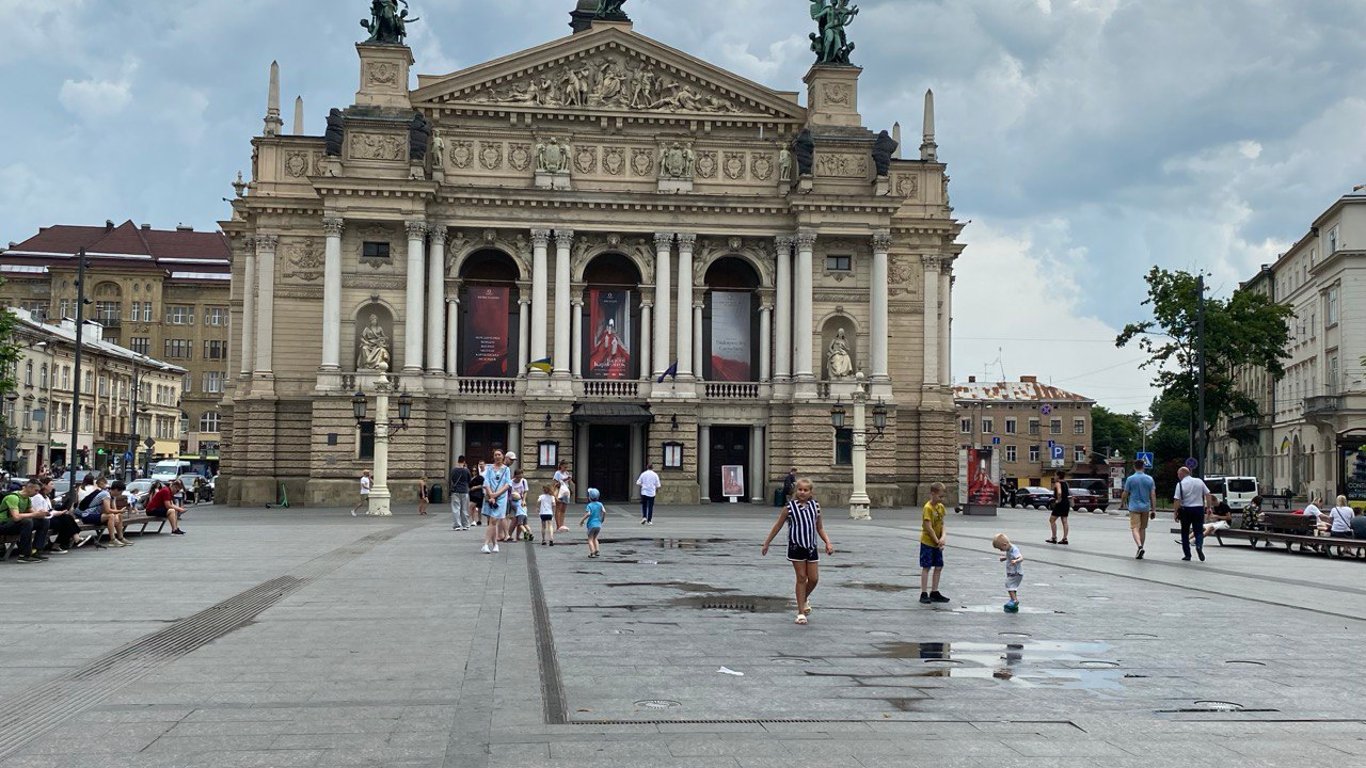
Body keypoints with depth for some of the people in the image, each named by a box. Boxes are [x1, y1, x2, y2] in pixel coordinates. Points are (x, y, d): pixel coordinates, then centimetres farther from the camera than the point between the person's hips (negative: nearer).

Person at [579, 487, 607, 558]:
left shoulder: (589, 505, -7)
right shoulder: (600, 504, 4)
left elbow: (588, 514, -21)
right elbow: (604, 511, -8)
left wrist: (582, 520, -11)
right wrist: (603, 518, 9)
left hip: (591, 525, -5)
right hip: (598, 525, 5)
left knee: (590, 539, 3)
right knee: (595, 538, 22)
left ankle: (592, 553, -9)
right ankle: (596, 551, 12)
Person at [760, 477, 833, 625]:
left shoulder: (815, 506, 3)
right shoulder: (790, 507, -6)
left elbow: (820, 528, 12)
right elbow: (778, 526, 2)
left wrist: (828, 542, 0)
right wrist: (766, 543, 5)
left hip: (811, 547, 3)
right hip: (796, 547, -3)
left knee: (814, 578, 3)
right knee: (801, 578, -1)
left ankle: (805, 599, 35)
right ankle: (801, 612, 8)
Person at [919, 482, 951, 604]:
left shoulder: (941, 507, 6)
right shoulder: (928, 508, -18)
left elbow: (942, 524, 7)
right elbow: (929, 527, -20)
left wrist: (943, 537, -10)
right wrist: (937, 541, -15)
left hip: (937, 543, 7)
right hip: (927, 542, -7)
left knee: (939, 567, 9)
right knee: (926, 567, -3)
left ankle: (934, 592, 18)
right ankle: (924, 594, 1)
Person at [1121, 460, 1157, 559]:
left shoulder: (1130, 479, -6)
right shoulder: (1149, 479, 1)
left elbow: (1125, 494, 0)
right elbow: (1153, 495, 0)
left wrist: (1122, 503, 20)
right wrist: (1154, 509, 4)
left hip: (1134, 507, -3)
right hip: (1146, 507, 3)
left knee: (1135, 528, -6)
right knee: (1143, 529, 13)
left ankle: (1140, 546, -29)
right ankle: (1140, 552, 17)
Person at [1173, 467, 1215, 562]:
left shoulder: (1180, 484, -8)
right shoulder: (1199, 481, 4)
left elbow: (1177, 500, -13)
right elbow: (1208, 495, 4)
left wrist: (1176, 513, -7)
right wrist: (1209, 507, 10)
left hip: (1185, 509, -2)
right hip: (1199, 508, 2)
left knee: (1185, 533, 10)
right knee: (1199, 531, 9)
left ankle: (1187, 555, 11)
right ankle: (1199, 546, -21)